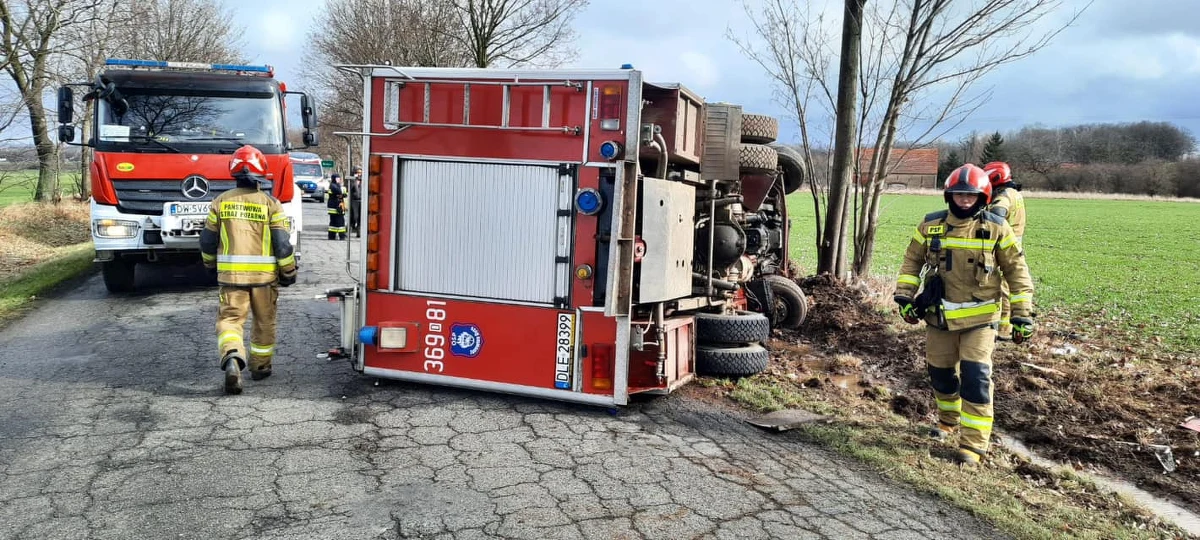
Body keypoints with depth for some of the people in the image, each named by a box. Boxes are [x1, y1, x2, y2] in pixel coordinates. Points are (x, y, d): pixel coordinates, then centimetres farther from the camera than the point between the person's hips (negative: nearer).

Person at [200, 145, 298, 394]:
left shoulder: (221, 201, 1)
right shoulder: (271, 204, -7)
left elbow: (208, 240, 7)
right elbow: (282, 244, -9)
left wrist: (211, 264, 24)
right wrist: (288, 271, 4)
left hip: (231, 273, 1)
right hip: (264, 273, -1)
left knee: (230, 318, 2)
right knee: (264, 321, 15)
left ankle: (232, 358, -24)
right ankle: (260, 367, 26)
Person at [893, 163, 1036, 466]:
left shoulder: (996, 229, -6)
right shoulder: (930, 225, -1)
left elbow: (1017, 271, 0)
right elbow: (912, 261, 9)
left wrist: (1022, 315, -3)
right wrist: (904, 297, -1)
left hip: (979, 318, -3)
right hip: (939, 316, 3)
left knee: (975, 377, -11)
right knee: (940, 373, 15)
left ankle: (974, 445, -2)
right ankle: (948, 420, 42)